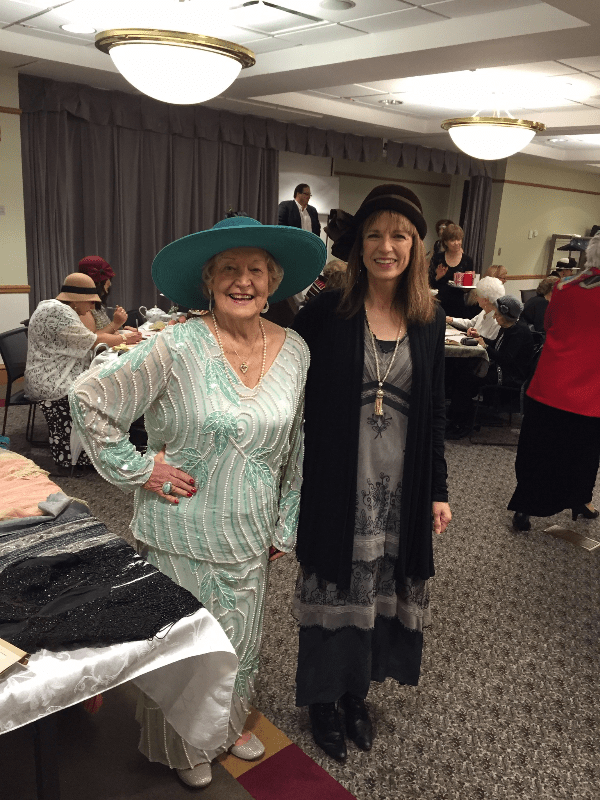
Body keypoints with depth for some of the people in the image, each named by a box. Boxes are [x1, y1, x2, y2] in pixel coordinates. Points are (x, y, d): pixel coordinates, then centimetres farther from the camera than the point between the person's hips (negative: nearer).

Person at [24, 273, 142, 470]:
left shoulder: (60, 309, 15)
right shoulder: (59, 313, -19)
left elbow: (83, 340, 15)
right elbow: (92, 342, -16)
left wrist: (119, 335, 6)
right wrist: (123, 338, -2)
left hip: (56, 378, 10)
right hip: (52, 385, -10)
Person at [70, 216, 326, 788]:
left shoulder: (294, 351, -4)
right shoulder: (176, 348, -19)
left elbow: (295, 447, 5)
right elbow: (89, 399, -13)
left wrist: (286, 525, 9)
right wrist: (137, 470, -13)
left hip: (249, 536, 4)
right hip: (182, 534, -4)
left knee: (240, 641, 22)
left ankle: (229, 726, 51)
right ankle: (183, 747, 44)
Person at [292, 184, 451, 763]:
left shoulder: (428, 322, 3)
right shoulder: (325, 313, -8)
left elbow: (434, 412, 8)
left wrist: (437, 490, 8)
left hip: (400, 489, 3)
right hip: (338, 487, -3)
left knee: (380, 589, 16)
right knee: (335, 589, 11)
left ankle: (356, 691, 41)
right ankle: (322, 698, 36)